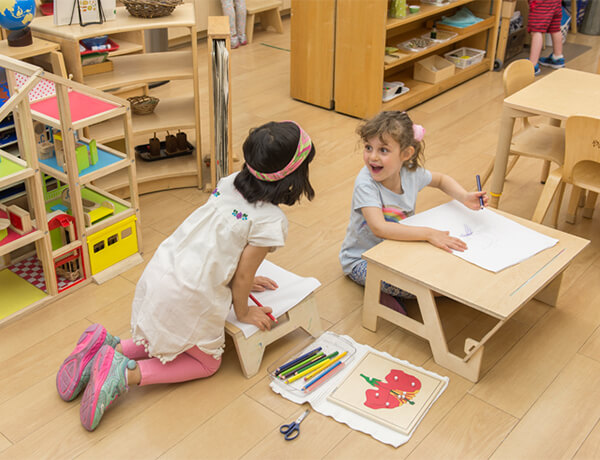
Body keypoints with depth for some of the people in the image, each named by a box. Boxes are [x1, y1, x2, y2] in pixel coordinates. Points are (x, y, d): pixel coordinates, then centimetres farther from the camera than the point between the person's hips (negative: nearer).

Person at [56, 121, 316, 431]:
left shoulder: (228, 184, 4)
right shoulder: (271, 221, -18)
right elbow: (242, 275, -12)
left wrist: (241, 280, 23)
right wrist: (243, 312, 7)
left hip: (158, 273, 7)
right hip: (189, 298, -7)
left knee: (168, 339, 32)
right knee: (207, 363, 18)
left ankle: (104, 348, 13)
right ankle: (127, 374, -1)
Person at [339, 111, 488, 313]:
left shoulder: (410, 172, -11)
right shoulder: (365, 184, -29)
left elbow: (441, 179, 12)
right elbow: (379, 228, -41)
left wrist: (465, 197, -7)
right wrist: (428, 233, -46)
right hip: (361, 259, -7)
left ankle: (389, 292, 1)